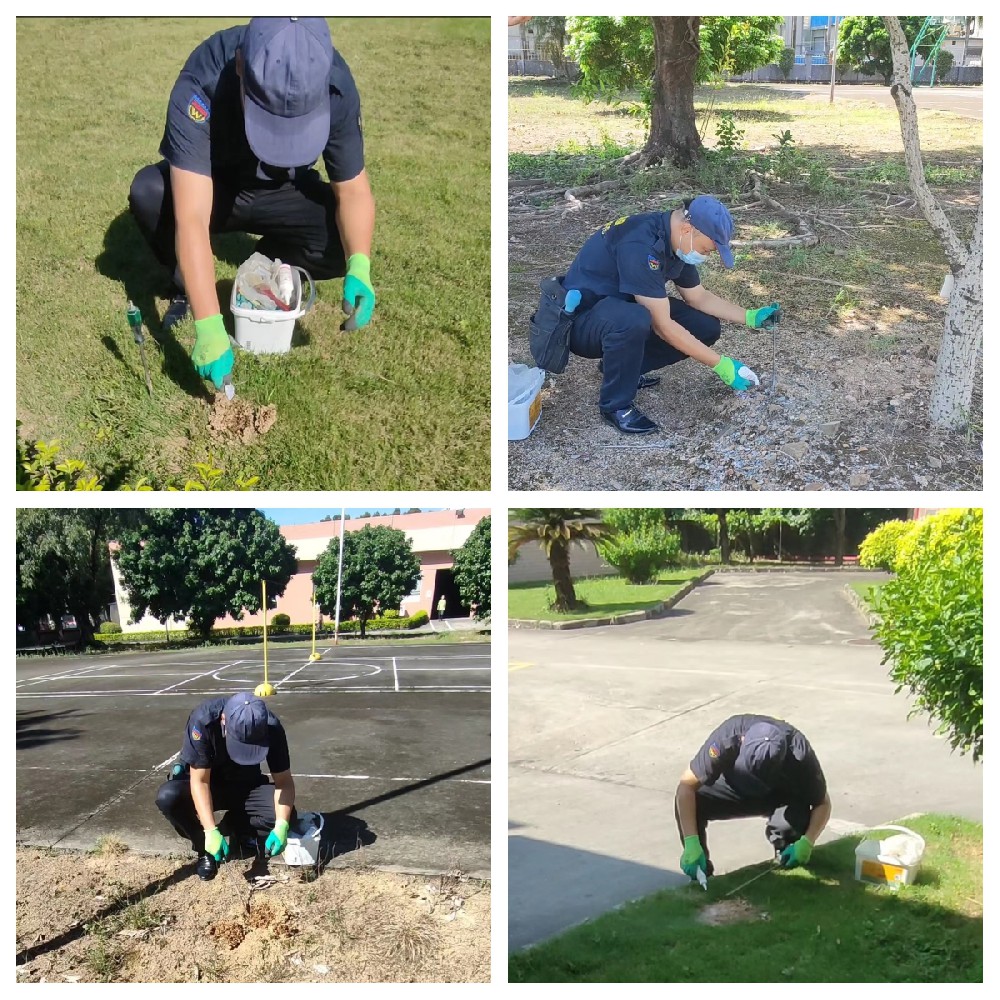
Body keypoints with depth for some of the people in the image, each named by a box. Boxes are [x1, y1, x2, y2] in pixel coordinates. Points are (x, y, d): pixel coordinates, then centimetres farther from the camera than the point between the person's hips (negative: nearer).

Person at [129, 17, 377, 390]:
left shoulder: (335, 85, -30)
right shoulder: (200, 86, -37)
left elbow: (353, 190, -21)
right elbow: (191, 219, -43)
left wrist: (359, 267, -40)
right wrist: (209, 325, -51)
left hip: (279, 191, 2)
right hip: (206, 188, -1)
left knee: (342, 241, -26)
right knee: (148, 192, -33)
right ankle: (186, 289, -3)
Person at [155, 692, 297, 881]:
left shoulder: (272, 728, -27)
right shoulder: (204, 720, -34)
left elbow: (284, 781, -21)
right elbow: (200, 780, -30)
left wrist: (281, 826, -37)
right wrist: (211, 831, -39)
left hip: (247, 785, 1)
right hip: (206, 782, -1)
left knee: (286, 815, -26)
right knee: (167, 797, -33)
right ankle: (205, 849, -7)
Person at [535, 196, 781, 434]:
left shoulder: (675, 239, -4)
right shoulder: (639, 244, -32)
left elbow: (698, 297, 12)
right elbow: (663, 327, -30)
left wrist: (750, 317, 2)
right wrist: (719, 363, -25)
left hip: (623, 306, 9)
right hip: (580, 319, -9)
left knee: (706, 327, -2)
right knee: (633, 319, -40)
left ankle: (623, 366, 11)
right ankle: (617, 405, -16)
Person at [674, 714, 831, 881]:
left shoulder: (799, 754, -36)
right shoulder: (728, 737, -37)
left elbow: (823, 803, -19)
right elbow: (686, 785, -32)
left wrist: (806, 843, -35)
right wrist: (691, 843, -40)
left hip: (782, 796, 0)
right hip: (735, 788, 1)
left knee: (789, 822, -35)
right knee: (687, 802, -28)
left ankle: (788, 865, 0)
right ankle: (700, 875, -5)